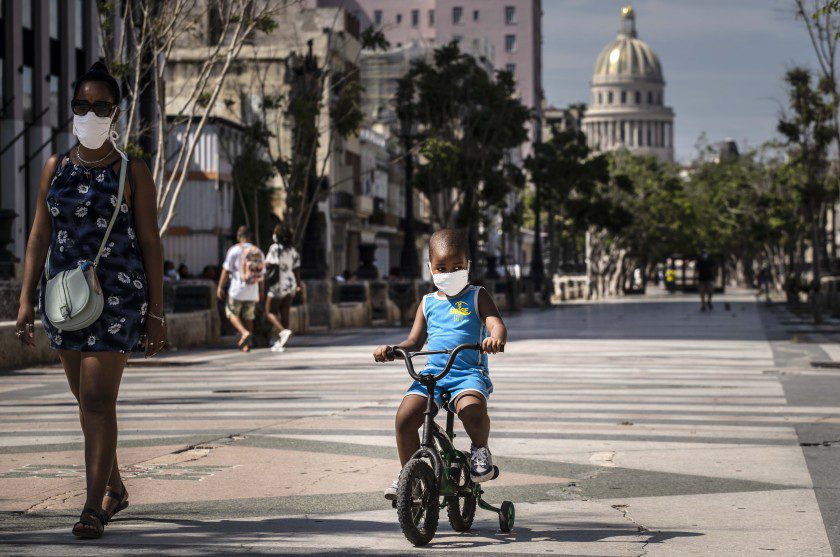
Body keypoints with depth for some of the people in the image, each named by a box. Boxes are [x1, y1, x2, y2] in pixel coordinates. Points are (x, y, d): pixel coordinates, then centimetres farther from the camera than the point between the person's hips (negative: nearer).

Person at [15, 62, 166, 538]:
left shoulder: (133, 172, -1)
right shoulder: (56, 168, 10)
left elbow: (151, 243, -1)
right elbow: (40, 236, 10)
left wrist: (156, 313, -4)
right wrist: (26, 299, 3)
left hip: (118, 296, -5)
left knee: (99, 399, -12)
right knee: (86, 398, 13)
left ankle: (94, 506, -9)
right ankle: (115, 489, 30)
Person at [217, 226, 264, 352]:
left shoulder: (234, 250, -7)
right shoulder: (259, 252, 6)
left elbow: (226, 270, -8)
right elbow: (261, 274, 10)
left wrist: (220, 286, -2)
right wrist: (261, 291, 19)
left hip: (237, 289, -4)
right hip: (252, 291, 4)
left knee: (231, 313, 11)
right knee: (248, 317, 14)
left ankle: (244, 332, -12)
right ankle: (247, 345, 11)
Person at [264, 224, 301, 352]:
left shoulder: (275, 248, -11)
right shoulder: (292, 250, 7)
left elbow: (269, 264, -19)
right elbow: (297, 269, 9)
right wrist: (298, 284, 17)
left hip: (278, 285, -6)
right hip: (291, 284, 6)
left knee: (270, 312, 3)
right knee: (284, 314, 8)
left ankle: (283, 332, -20)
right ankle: (281, 343, 7)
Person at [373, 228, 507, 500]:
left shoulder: (477, 297, 9)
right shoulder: (428, 303, 20)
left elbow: (497, 325, -5)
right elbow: (415, 341, 20)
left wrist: (495, 338, -31)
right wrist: (391, 350, -2)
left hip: (469, 373, -4)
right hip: (432, 372, 4)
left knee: (471, 409, -36)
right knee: (405, 417, -19)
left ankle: (480, 448, -6)